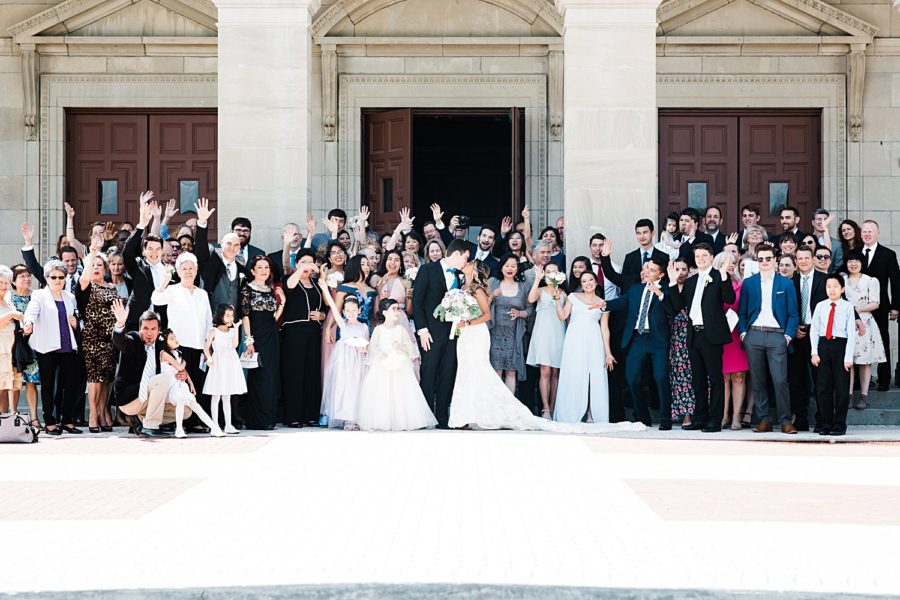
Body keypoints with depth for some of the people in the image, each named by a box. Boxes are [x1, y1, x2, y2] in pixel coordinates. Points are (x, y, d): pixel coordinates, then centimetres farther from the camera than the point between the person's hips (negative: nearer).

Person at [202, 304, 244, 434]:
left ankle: (228, 425, 13)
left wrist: (236, 328, -10)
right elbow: (206, 347, -5)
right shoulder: (214, 331, -3)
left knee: (227, 398, 10)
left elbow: (235, 344, -9)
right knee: (216, 397, -1)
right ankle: (215, 425, 2)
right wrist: (209, 357, -20)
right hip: (218, 365, -5)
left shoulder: (232, 331, 7)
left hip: (230, 364, 5)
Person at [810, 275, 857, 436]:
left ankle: (839, 425, 9)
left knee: (842, 388, 1)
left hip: (841, 345, -3)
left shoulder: (847, 307, -1)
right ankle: (826, 424, 12)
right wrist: (814, 353, -1)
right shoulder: (820, 306, 7)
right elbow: (814, 330, 8)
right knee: (823, 388, 4)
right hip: (823, 345, 3)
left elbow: (851, 333, -4)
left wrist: (848, 357, -10)